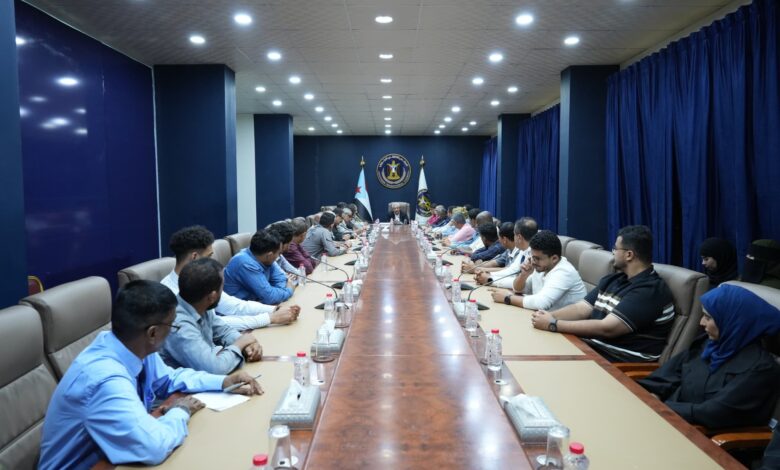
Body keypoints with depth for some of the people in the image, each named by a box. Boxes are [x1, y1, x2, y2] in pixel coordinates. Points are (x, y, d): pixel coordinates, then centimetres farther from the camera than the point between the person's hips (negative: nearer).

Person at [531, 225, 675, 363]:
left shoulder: (651, 290, -15)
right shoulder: (612, 280, 13)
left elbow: (607, 328, -23)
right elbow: (581, 308, 9)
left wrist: (553, 325, -21)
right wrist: (550, 316, -11)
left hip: (619, 361, -7)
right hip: (589, 347, 8)